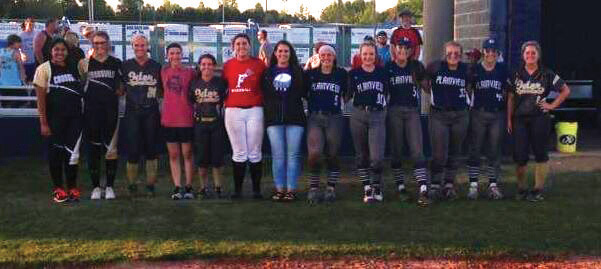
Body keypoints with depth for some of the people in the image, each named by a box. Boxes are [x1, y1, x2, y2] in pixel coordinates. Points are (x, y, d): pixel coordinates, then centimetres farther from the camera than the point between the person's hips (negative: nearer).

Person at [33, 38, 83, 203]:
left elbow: (82, 91, 17)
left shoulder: (74, 68, 10)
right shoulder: (44, 69, -3)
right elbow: (41, 98, -6)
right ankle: (58, 189, 14)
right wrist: (43, 123, -10)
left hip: (75, 117, 3)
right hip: (55, 118, -3)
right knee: (56, 152, 4)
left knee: (72, 152, 4)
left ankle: (72, 188, 14)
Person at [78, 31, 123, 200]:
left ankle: (109, 187, 10)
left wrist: (120, 91, 4)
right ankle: (96, 187, 12)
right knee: (93, 148, 2)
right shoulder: (85, 63, 7)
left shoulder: (116, 63, 10)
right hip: (91, 111, 0)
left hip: (111, 111, 1)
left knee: (111, 148, 0)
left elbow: (122, 85, 20)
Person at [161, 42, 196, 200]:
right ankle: (177, 187, 10)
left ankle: (188, 187, 10)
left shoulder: (190, 72, 0)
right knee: (173, 155, 6)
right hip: (168, 119, 3)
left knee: (187, 154, 3)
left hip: (186, 118, -2)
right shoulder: (164, 72, 7)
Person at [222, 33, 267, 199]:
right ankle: (237, 189, 9)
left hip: (254, 111, -1)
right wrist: (225, 102, 5)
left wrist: (263, 103, -2)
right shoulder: (228, 65, 8)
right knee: (239, 153, 4)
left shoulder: (259, 64, 4)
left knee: (255, 153, 1)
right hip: (233, 111, 1)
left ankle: (256, 189, 7)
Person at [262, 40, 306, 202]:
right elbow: (263, 94, 10)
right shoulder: (268, 72, 11)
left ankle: (291, 189, 4)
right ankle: (279, 189, 9)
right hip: (274, 119, 1)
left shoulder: (298, 72, 7)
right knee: (278, 155, 2)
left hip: (294, 118, -1)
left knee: (293, 155, 0)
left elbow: (305, 93, 6)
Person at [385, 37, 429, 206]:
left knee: (417, 150, -9)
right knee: (396, 151, 5)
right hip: (394, 111, 0)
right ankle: (400, 187, 16)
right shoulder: (387, 68, 2)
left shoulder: (416, 66, 7)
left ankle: (422, 191, -14)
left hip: (413, 111, 1)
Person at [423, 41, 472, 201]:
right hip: (439, 114, -3)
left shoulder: (465, 70, 4)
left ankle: (449, 185, 17)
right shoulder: (435, 67, -4)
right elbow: (425, 82, 12)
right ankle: (435, 185, 5)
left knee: (455, 152, 8)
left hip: (460, 115, 3)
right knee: (439, 153, -7)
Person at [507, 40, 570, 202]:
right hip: (520, 120, 2)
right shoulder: (516, 75, 8)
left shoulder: (547, 75, 2)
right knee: (519, 155, 0)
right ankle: (521, 189, 14)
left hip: (540, 119, -1)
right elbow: (510, 99, 10)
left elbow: (566, 90, 8)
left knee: (540, 154, 1)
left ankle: (538, 190, 9)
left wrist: (553, 105, 0)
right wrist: (509, 119, 5)